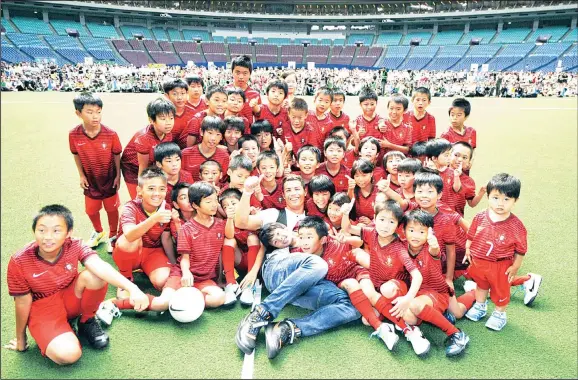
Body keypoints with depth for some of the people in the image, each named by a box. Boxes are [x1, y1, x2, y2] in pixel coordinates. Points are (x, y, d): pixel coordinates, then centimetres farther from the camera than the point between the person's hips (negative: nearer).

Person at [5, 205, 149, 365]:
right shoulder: (19, 262, -22)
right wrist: (21, 339, 3)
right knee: (68, 353, -29)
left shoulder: (74, 246, -20)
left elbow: (100, 266, -39)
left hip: (71, 298, 3)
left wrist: (132, 288, -56)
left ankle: (87, 321, -3)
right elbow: (23, 302, -10)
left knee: (94, 276, -32)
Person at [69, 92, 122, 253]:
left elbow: (117, 155, -9)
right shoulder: (74, 134, -18)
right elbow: (76, 155, -2)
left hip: (109, 179, -2)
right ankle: (98, 232, 49)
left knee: (111, 209, 13)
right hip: (90, 180, 2)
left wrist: (118, 175, -5)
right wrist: (81, 176, 0)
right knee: (91, 210, 19)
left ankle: (112, 236, 37)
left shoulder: (111, 134, -23)